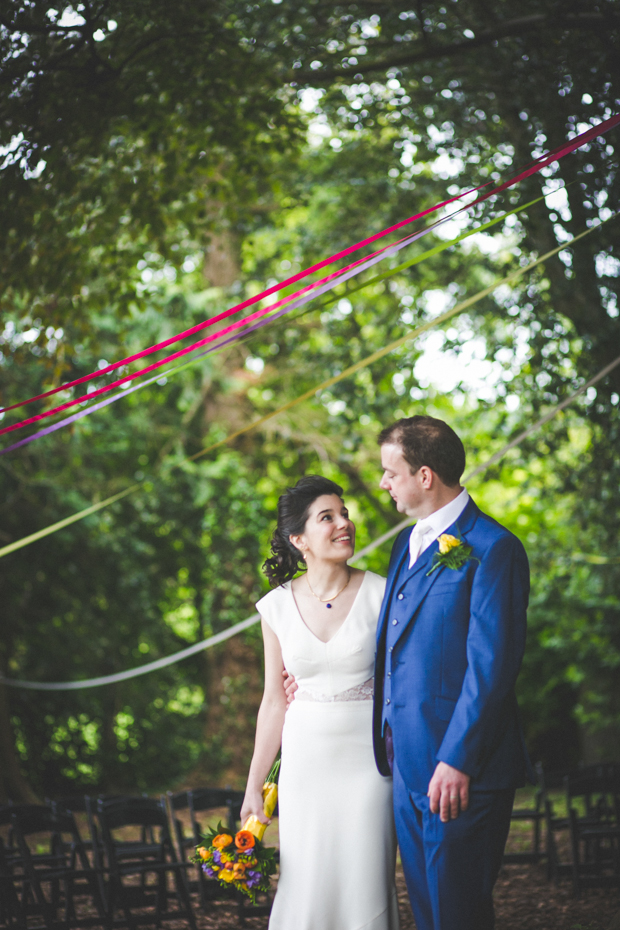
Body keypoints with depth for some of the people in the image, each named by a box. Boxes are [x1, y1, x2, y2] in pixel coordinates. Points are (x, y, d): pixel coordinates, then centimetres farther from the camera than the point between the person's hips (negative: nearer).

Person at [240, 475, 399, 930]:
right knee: (306, 887, 4)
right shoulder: (278, 606, 1)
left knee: (366, 884, 0)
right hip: (305, 759, 2)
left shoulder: (381, 594, -6)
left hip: (368, 756, -2)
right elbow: (275, 699, 8)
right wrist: (254, 785, 9)